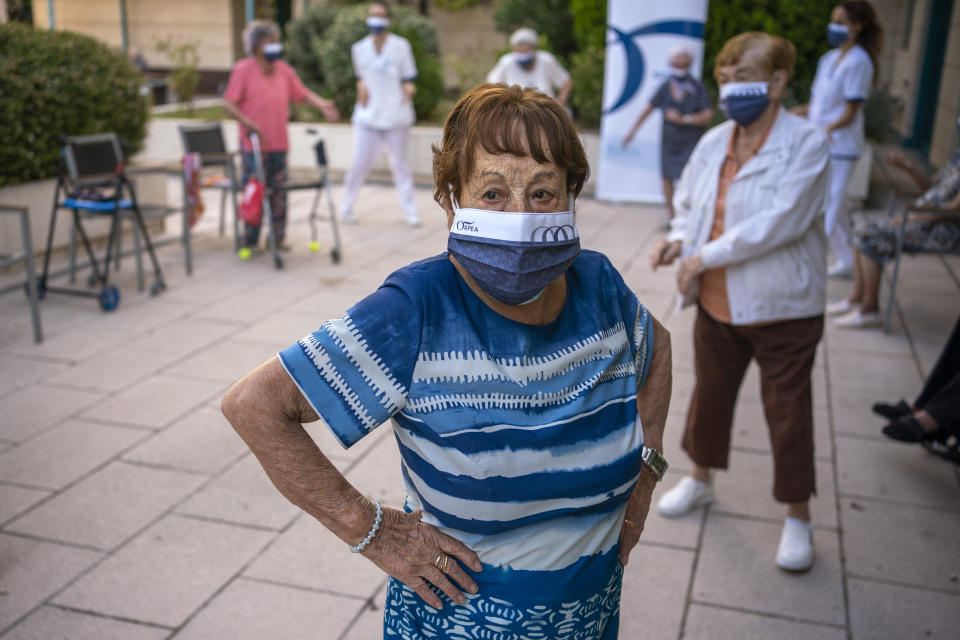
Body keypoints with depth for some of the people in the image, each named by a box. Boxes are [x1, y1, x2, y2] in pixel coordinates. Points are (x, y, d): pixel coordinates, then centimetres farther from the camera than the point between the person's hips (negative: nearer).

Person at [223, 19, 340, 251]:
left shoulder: (284, 70, 10)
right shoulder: (243, 70, -5)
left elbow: (303, 94, 9)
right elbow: (229, 103, -9)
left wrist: (322, 104, -10)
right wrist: (248, 124, -21)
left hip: (279, 143, 5)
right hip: (254, 143, -4)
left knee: (279, 192, 8)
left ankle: (277, 238, 18)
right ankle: (250, 241, 12)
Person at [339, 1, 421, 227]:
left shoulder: (401, 46, -3)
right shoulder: (359, 48, 6)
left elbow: (409, 79, 0)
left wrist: (408, 89, -21)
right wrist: (361, 87, -1)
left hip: (396, 116, -2)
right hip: (368, 116, 2)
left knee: (400, 164, 6)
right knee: (360, 163, 1)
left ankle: (410, 212, 14)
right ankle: (345, 208, 16)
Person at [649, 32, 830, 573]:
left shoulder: (808, 142, -16)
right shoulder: (713, 143, 2)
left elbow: (781, 221, -26)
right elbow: (689, 203, 16)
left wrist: (705, 256, -22)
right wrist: (679, 238, -6)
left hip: (783, 309, -5)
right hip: (718, 303, 6)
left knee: (788, 412, 6)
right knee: (710, 396, 20)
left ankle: (799, 517, 24)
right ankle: (701, 481, 43)